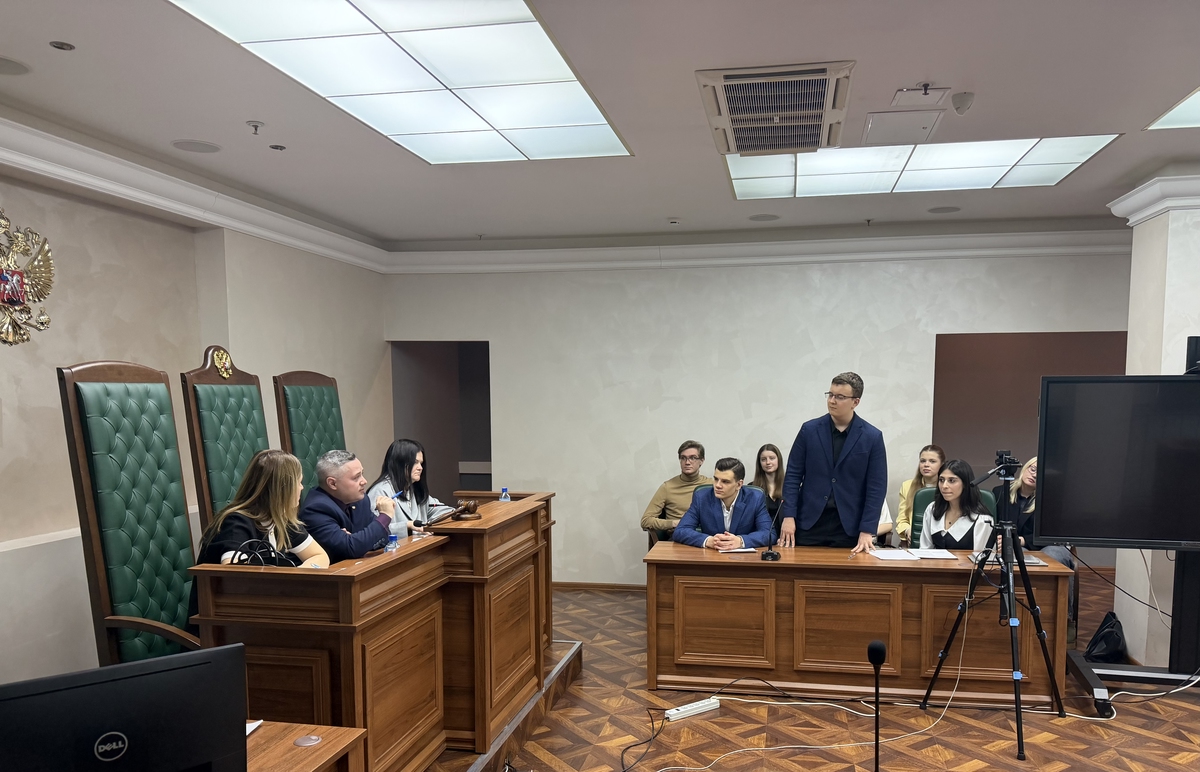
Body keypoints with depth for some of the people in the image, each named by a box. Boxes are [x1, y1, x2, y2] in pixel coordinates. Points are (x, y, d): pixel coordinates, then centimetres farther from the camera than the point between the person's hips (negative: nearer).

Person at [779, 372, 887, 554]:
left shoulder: (872, 437, -1)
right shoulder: (809, 430, 2)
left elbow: (876, 487, -2)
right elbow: (793, 475, 3)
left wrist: (867, 531, -9)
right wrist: (788, 516, -6)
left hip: (849, 527, -1)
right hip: (810, 522, 1)